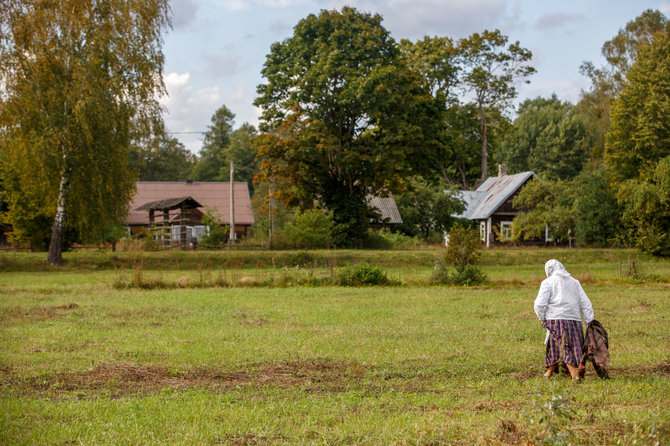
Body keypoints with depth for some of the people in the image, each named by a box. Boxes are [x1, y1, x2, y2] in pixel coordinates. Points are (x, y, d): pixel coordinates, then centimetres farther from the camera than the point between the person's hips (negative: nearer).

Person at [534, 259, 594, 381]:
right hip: (575, 320, 5)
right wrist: (589, 322, 12)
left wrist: (542, 318, 10)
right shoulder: (574, 282, 16)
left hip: (556, 318, -4)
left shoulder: (548, 282, 2)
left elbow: (539, 304, -6)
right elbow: (585, 304, 12)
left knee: (565, 348, -5)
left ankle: (575, 375, -15)